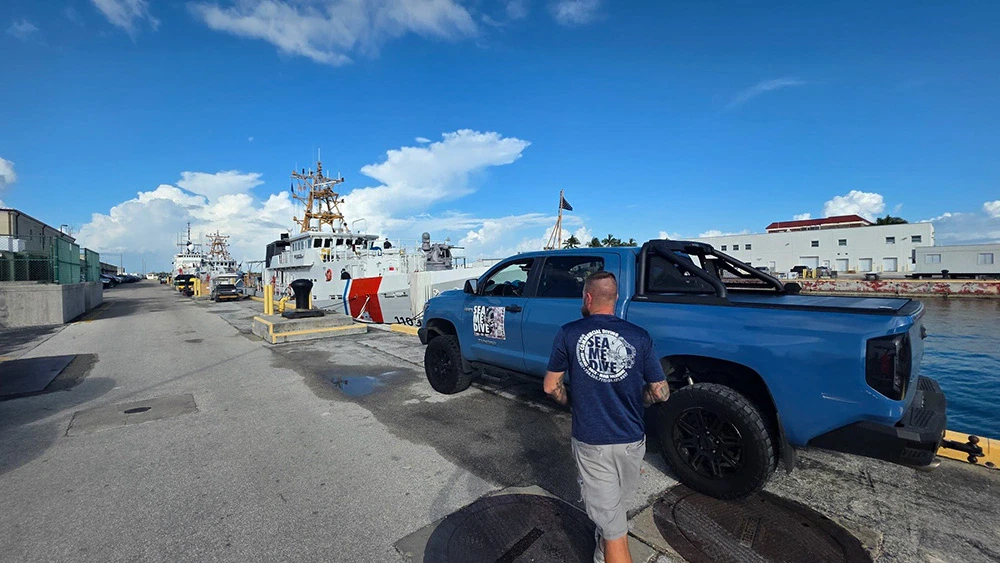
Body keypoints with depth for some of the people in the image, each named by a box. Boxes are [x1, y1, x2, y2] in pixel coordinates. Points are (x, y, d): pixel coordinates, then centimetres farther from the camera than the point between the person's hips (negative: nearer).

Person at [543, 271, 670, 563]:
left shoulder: (569, 334, -12)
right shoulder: (639, 336, -9)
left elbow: (551, 386, -5)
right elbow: (661, 393, -4)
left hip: (591, 442, -3)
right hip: (632, 440, 3)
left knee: (613, 528, 9)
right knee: (619, 507, 29)